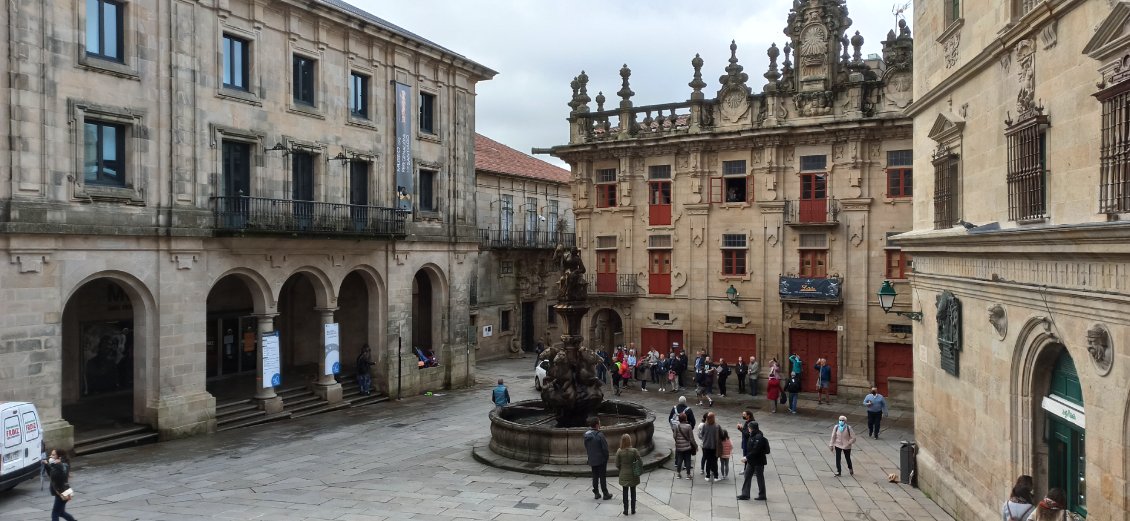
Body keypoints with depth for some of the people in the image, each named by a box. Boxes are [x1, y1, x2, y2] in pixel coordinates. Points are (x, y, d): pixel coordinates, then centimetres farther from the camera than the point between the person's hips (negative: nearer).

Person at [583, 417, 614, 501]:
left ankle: (596, 493, 22)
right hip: (601, 459, -6)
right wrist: (606, 457, -3)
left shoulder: (586, 435, -2)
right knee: (603, 477, 5)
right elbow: (605, 448, -18)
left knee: (595, 476, 15)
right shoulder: (599, 435, -23)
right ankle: (605, 494, 14)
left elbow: (586, 447, 7)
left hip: (592, 460, 6)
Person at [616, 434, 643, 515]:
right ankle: (633, 509, 22)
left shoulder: (619, 452, -13)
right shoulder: (634, 451, -17)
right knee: (633, 491, 15)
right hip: (633, 475, -1)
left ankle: (626, 510, 18)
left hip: (624, 475, 1)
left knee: (625, 492, 13)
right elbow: (640, 462, -12)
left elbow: (617, 465, -7)